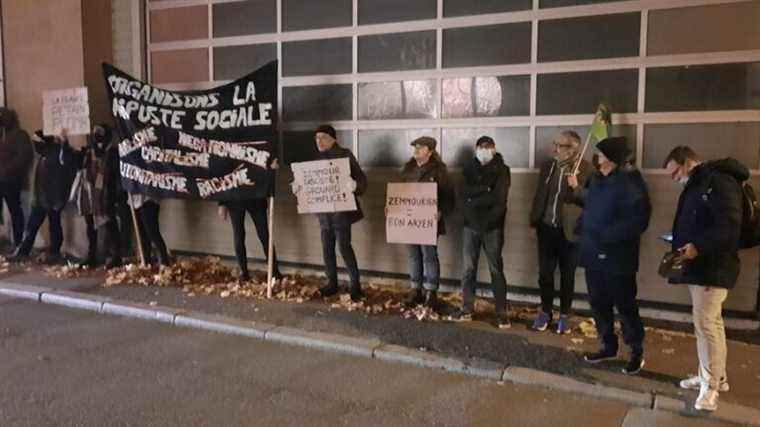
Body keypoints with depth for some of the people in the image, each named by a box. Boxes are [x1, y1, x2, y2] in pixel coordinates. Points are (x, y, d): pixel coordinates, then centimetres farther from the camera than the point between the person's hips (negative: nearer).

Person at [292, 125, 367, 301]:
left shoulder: (345, 155, -6)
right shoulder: (317, 158, 12)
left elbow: (361, 178, -11)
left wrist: (354, 186, -33)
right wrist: (298, 187, -2)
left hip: (341, 209, -6)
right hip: (324, 210, 6)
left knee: (344, 246, -9)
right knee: (327, 248, 10)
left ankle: (355, 284, 1)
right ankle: (332, 283, 22)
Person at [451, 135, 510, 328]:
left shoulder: (501, 170, -2)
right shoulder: (469, 168, 10)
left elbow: (498, 198, -13)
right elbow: (464, 192, -4)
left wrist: (474, 199, -8)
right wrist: (485, 189, -14)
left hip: (492, 227, -3)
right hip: (471, 225, 4)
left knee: (496, 270, 0)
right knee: (468, 269, 7)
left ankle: (502, 313, 6)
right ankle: (467, 310, 18)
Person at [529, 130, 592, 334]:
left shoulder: (585, 169, -10)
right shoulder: (547, 166, 5)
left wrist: (576, 187, -27)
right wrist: (533, 220, 11)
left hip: (569, 231, -4)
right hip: (546, 228, 4)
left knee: (567, 275, 9)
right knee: (545, 272, 10)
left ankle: (564, 315, 24)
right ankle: (546, 311, 26)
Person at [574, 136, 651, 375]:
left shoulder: (630, 182, -14)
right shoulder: (598, 179, 9)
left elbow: (638, 220, -20)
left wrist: (608, 236, -23)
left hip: (618, 257, -7)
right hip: (594, 254, 8)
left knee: (625, 305, 3)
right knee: (598, 303, 15)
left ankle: (637, 352, 20)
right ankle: (609, 346, 31)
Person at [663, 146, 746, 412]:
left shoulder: (720, 182, -15)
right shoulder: (696, 187, 17)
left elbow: (729, 226, -23)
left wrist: (698, 247, -24)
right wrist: (682, 248, 8)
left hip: (712, 268, -10)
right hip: (700, 266, 10)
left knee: (706, 324, -6)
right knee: (711, 322, 15)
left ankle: (710, 385, 4)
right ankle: (715, 377, 24)